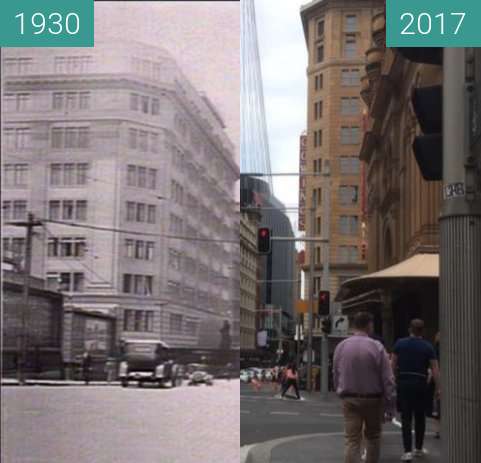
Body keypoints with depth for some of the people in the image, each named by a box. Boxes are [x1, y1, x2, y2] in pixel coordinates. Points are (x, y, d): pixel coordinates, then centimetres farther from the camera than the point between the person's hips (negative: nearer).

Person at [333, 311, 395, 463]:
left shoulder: (341, 346, -1)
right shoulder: (376, 347, -12)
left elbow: (335, 375, 6)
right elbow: (387, 378, -11)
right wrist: (389, 405, -5)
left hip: (349, 399, 2)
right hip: (373, 399, -2)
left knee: (352, 440, 0)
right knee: (373, 437, 18)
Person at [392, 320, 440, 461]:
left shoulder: (400, 343, 0)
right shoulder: (428, 347, -2)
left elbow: (393, 365, 0)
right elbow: (435, 369, -6)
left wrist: (395, 379, 12)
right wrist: (438, 388, -3)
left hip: (403, 382, 0)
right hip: (420, 383, 0)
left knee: (406, 418, 1)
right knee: (420, 417, 15)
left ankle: (408, 451, -6)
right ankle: (419, 448, 25)